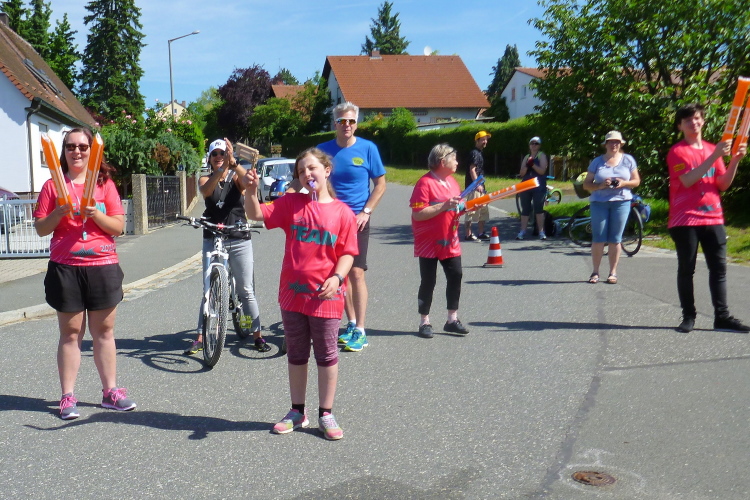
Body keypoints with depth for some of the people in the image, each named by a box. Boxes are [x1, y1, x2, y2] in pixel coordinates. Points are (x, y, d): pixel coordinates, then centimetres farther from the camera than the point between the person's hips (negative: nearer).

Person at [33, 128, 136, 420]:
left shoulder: (104, 183, 7)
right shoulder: (53, 185, 6)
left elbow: (118, 227, 2)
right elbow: (40, 229, 3)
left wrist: (96, 214, -16)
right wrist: (59, 213, -15)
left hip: (103, 266, 1)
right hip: (65, 268, -1)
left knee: (104, 331, 6)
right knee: (70, 333, 2)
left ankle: (110, 391, 15)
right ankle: (68, 397, 9)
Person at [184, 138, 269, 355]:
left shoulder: (236, 177, 2)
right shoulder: (205, 179, 4)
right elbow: (206, 191, -20)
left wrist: (233, 162, -38)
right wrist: (222, 168, -35)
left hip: (239, 241, -1)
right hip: (212, 240, 1)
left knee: (246, 290, 5)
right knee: (209, 290, 4)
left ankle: (257, 335, 14)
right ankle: (201, 337, 10)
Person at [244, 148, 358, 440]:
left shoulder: (342, 213, -4)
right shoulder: (291, 203, 2)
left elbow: (347, 253, -4)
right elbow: (256, 214, -3)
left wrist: (336, 277, -20)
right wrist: (251, 190, -20)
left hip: (326, 296, -2)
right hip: (292, 293, 3)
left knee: (327, 356, 8)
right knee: (296, 355, 15)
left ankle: (326, 415, 22)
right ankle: (297, 412, 29)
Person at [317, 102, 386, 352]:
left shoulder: (367, 148, -3)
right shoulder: (323, 150, 3)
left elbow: (380, 183, 2)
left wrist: (366, 212, -8)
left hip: (357, 220, -3)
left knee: (356, 273, -9)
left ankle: (360, 331, -3)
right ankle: (351, 323, 23)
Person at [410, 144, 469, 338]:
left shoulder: (452, 181, 11)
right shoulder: (425, 183, -16)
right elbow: (418, 214, -22)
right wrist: (444, 206, -27)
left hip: (450, 242, 7)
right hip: (429, 243, -7)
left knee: (456, 275, 5)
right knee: (428, 282, 1)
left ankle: (452, 319, 17)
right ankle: (424, 322, 15)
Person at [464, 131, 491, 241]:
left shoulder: (479, 153, 19)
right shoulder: (474, 153, -11)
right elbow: (472, 170, -19)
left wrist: (481, 185, 19)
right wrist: (477, 184, -24)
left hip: (479, 186, 10)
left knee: (484, 209, 13)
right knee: (472, 210, -9)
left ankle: (481, 233, 19)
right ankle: (468, 234, -6)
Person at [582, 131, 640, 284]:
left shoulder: (628, 160, 9)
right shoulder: (597, 161, 8)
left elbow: (636, 181, 9)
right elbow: (586, 184, 5)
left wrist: (624, 183, -11)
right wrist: (601, 185, -14)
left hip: (621, 202, 0)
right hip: (599, 202, 0)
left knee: (615, 240, 1)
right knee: (598, 239, -3)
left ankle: (613, 272, 10)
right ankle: (595, 272, 6)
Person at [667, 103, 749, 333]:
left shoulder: (713, 149, 14)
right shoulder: (677, 152, -2)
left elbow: (723, 184, 10)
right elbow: (688, 180, -18)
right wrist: (715, 156, -21)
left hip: (713, 218, 5)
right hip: (685, 220, -5)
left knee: (719, 267, 2)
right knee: (687, 269, 0)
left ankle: (722, 316, 6)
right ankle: (688, 316, 6)